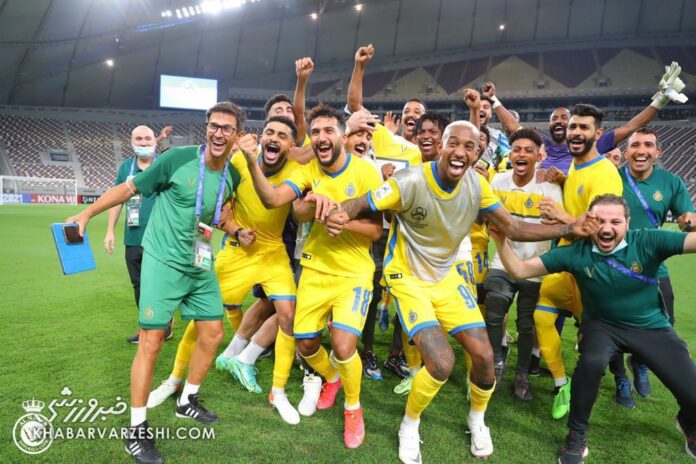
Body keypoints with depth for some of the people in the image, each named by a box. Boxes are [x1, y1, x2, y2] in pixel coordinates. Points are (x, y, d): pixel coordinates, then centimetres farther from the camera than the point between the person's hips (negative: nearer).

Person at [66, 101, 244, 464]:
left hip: (201, 266, 6)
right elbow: (130, 187, -5)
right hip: (163, 262, -6)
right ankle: (137, 431, 13)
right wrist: (87, 213, -4)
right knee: (151, 341, -3)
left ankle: (186, 401, 33)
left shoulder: (233, 175, 2)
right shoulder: (179, 158, -14)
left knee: (212, 333, 10)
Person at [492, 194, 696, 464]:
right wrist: (500, 239, -33)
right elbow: (520, 270, -18)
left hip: (651, 327, 1)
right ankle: (577, 436, -9)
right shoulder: (575, 253, -18)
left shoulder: (648, 242, -20)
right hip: (603, 325, -1)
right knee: (592, 362, -34)